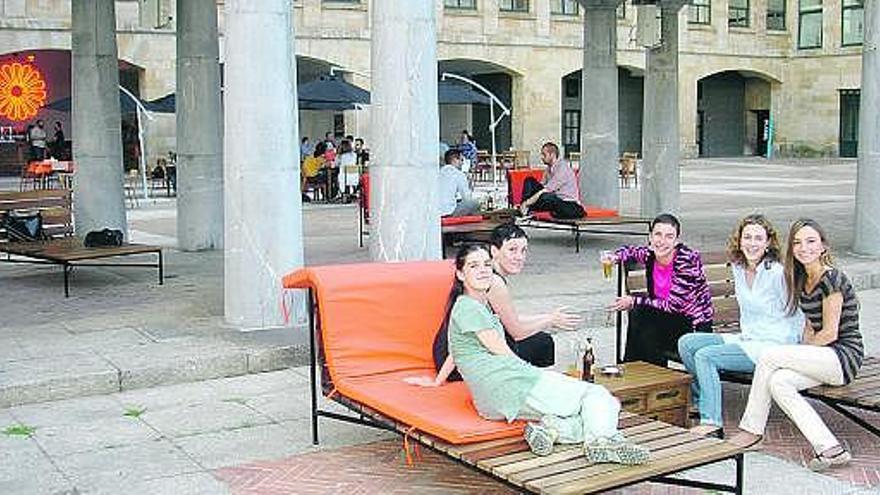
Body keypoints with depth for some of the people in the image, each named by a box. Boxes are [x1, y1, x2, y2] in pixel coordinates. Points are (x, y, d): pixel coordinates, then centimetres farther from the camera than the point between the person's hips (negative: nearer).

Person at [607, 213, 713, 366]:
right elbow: (629, 251, 18)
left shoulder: (687, 259, -23)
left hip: (696, 328, -6)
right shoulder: (649, 254, -6)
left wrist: (634, 302, -18)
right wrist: (614, 258, -4)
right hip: (669, 319, 6)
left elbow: (673, 306, -24)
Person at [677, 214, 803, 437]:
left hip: (770, 346, -8)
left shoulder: (777, 273, -17)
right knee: (686, 343, -2)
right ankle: (702, 402, 7)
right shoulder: (738, 268, 6)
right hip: (745, 339, 8)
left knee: (705, 356, -22)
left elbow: (797, 316, -10)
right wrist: (744, 334, 12)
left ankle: (712, 421, -18)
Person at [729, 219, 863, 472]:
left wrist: (801, 352, -5)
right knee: (777, 382, -20)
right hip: (823, 358, 8)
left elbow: (830, 333, -15)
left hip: (844, 356, -8)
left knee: (769, 357, -21)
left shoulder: (831, 279, -14)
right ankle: (830, 449, -20)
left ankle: (752, 429, -8)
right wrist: (801, 355, 3)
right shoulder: (802, 279, 13)